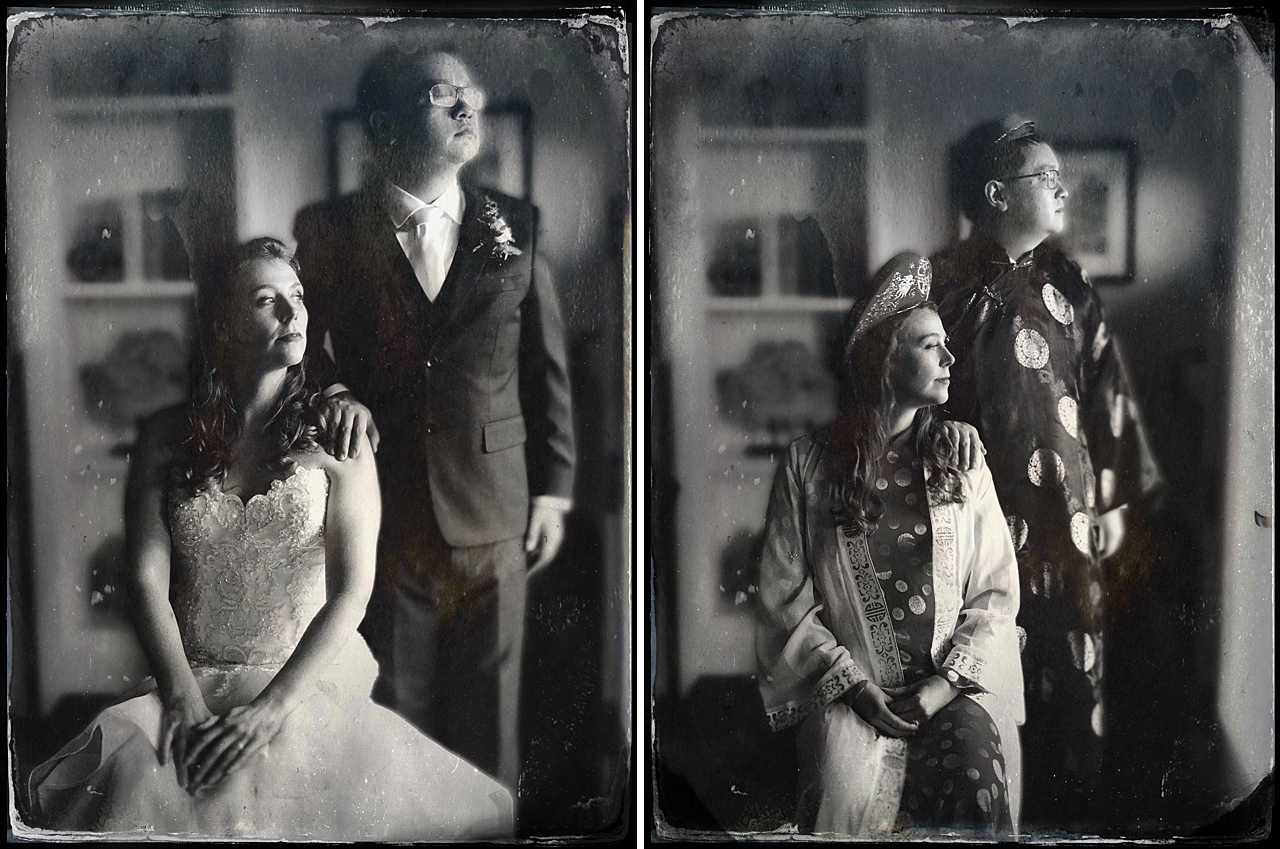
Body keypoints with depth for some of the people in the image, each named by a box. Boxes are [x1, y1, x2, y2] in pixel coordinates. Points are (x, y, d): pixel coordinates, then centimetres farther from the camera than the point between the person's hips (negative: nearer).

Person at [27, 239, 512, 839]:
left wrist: (271, 708, -18)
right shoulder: (167, 437, 9)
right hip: (189, 682, 1)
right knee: (135, 773, -31)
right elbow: (147, 581, 1)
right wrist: (185, 702, -15)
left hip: (308, 682, -1)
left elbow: (351, 594, -5)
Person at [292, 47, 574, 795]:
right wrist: (335, 394, -15)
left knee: (488, 722, 9)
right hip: (381, 516, -1)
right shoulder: (328, 231, 0)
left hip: (493, 516, 1)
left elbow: (547, 363, 7)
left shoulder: (514, 226, 5)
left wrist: (553, 488, 5)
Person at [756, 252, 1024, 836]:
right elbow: (784, 596, 2)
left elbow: (996, 591, 7)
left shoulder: (961, 458, 11)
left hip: (954, 683, 2)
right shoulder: (808, 465, 5)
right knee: (846, 793, -30)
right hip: (849, 688, -2)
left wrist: (944, 684, -7)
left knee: (974, 771, -29)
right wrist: (854, 685, -9)